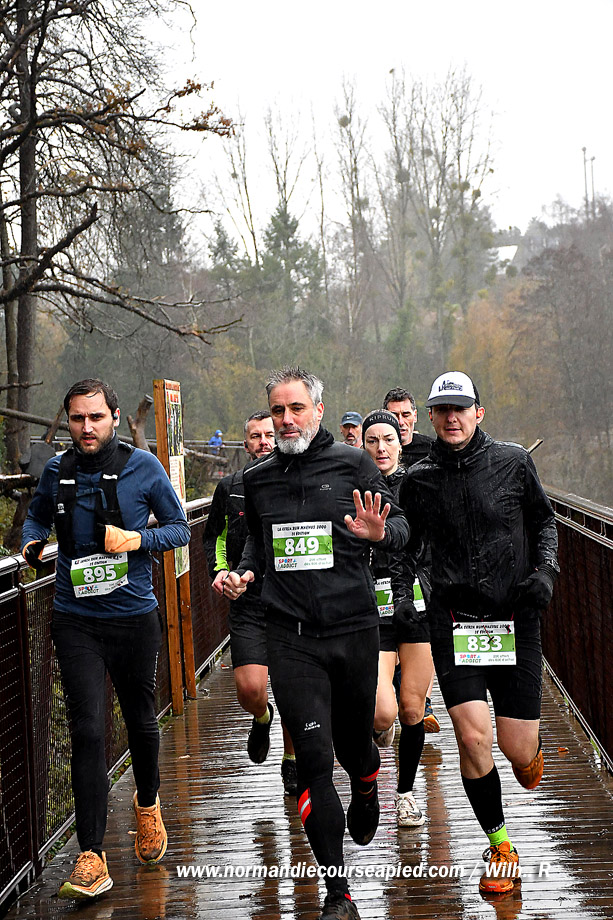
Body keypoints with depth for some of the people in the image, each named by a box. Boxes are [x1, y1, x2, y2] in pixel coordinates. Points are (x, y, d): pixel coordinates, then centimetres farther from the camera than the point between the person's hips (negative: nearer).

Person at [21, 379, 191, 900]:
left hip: (134, 617, 0)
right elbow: (37, 516, 20)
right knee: (87, 730, -8)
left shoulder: (143, 467, -5)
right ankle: (91, 858, -4)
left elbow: (180, 528, 2)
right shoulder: (57, 472, 1)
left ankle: (148, 803, 46)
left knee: (141, 720, 17)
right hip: (75, 622, 0)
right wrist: (32, 545, -2)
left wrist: (138, 539, -17)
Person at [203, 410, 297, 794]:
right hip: (248, 603, 1)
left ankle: (292, 761, 27)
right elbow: (214, 535, 20)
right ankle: (262, 718, 25)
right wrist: (219, 569, 3)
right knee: (250, 689, -12)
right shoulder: (230, 488, 6)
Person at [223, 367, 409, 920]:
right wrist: (243, 573, 4)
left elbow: (401, 527, 2)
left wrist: (379, 533, -21)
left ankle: (367, 793, 54)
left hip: (354, 628, -1)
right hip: (291, 636, 1)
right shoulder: (257, 479, 9)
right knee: (313, 759, -8)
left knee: (353, 743, 14)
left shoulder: (352, 464, 1)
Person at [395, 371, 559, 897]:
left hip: (515, 617, 0)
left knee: (517, 751, 1)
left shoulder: (513, 462, 1)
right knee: (473, 739, -12)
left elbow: (544, 520, 13)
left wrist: (545, 570, -2)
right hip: (453, 619, 0)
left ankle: (531, 740, 43)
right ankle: (500, 846, 12)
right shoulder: (419, 480, 3)